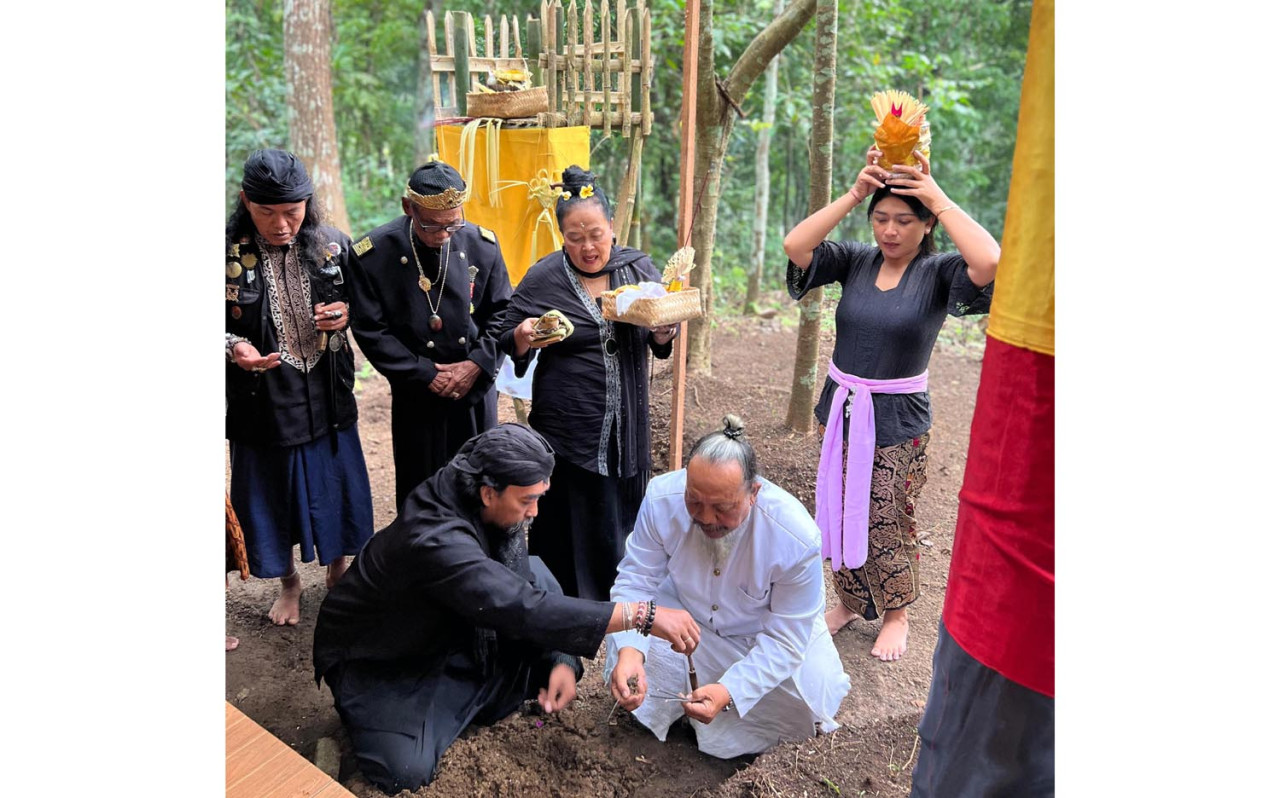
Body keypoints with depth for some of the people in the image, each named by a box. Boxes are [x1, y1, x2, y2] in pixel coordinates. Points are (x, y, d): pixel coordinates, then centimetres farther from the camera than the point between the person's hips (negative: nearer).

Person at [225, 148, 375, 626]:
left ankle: (338, 571, 41)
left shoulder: (333, 247, -6)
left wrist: (346, 313, -14)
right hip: (261, 403, -2)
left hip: (328, 399, 2)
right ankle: (289, 582, 39)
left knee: (336, 488, 16)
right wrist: (234, 348, -25)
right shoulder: (228, 254, -13)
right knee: (272, 494, 14)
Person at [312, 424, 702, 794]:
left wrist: (560, 661, -21)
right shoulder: (433, 540, -38)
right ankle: (361, 716, 7)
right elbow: (523, 610, -44)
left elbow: (527, 592, -5)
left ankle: (472, 701, 5)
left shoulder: (498, 514, -13)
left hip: (449, 634, 7)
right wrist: (642, 615, -45)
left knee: (536, 574, -9)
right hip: (378, 664, -7)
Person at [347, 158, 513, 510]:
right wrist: (425, 374, -13)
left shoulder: (482, 245, -4)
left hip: (477, 391, 2)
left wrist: (477, 364, -10)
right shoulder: (372, 254, -11)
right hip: (416, 398, -2)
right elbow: (370, 330, -8)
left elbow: (503, 312, 3)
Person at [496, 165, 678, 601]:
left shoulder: (638, 267, 3)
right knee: (569, 531, 3)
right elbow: (508, 344, 5)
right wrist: (525, 336, -18)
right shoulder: (543, 278, -4)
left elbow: (660, 344, 10)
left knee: (623, 523, 13)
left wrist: (664, 329, -14)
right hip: (567, 430, -3)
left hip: (626, 429, 3)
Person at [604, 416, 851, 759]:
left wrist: (729, 691, -38)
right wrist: (629, 650, -40)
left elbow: (785, 637, -24)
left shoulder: (797, 539, -34)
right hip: (684, 613, 1)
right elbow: (635, 580, -21)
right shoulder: (662, 497, -30)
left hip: (762, 632, -1)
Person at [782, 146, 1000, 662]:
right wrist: (853, 195, -16)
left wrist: (939, 199, -21)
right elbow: (794, 246, -14)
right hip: (841, 408, 4)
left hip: (897, 420, -3)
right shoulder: (856, 261, -1)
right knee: (841, 513, 15)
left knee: (888, 524, 7)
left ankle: (895, 614, 32)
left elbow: (991, 262, -30)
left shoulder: (938, 272, -9)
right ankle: (849, 601, 36)